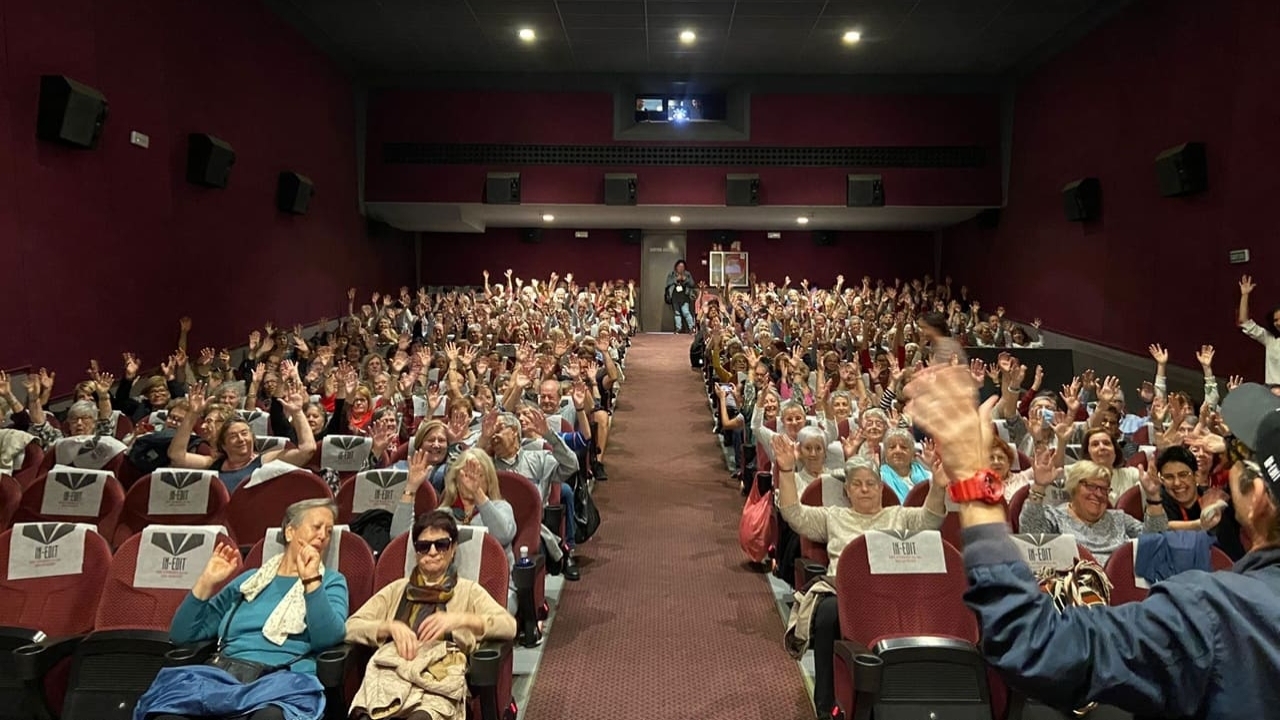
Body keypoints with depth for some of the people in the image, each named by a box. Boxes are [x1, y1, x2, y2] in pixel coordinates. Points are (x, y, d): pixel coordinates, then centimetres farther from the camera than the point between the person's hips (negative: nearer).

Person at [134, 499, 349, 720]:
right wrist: (207, 582, 7)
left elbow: (328, 638, -5)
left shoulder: (330, 580, 16)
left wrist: (311, 580, -12)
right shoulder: (250, 579, 24)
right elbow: (181, 634, 19)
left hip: (281, 681, -2)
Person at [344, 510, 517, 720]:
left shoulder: (468, 591, 24)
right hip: (390, 673, 2)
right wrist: (390, 627, 0)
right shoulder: (397, 589, 31)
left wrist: (460, 619, -8)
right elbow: (350, 627, 18)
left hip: (440, 681, -2)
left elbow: (509, 626, 6)